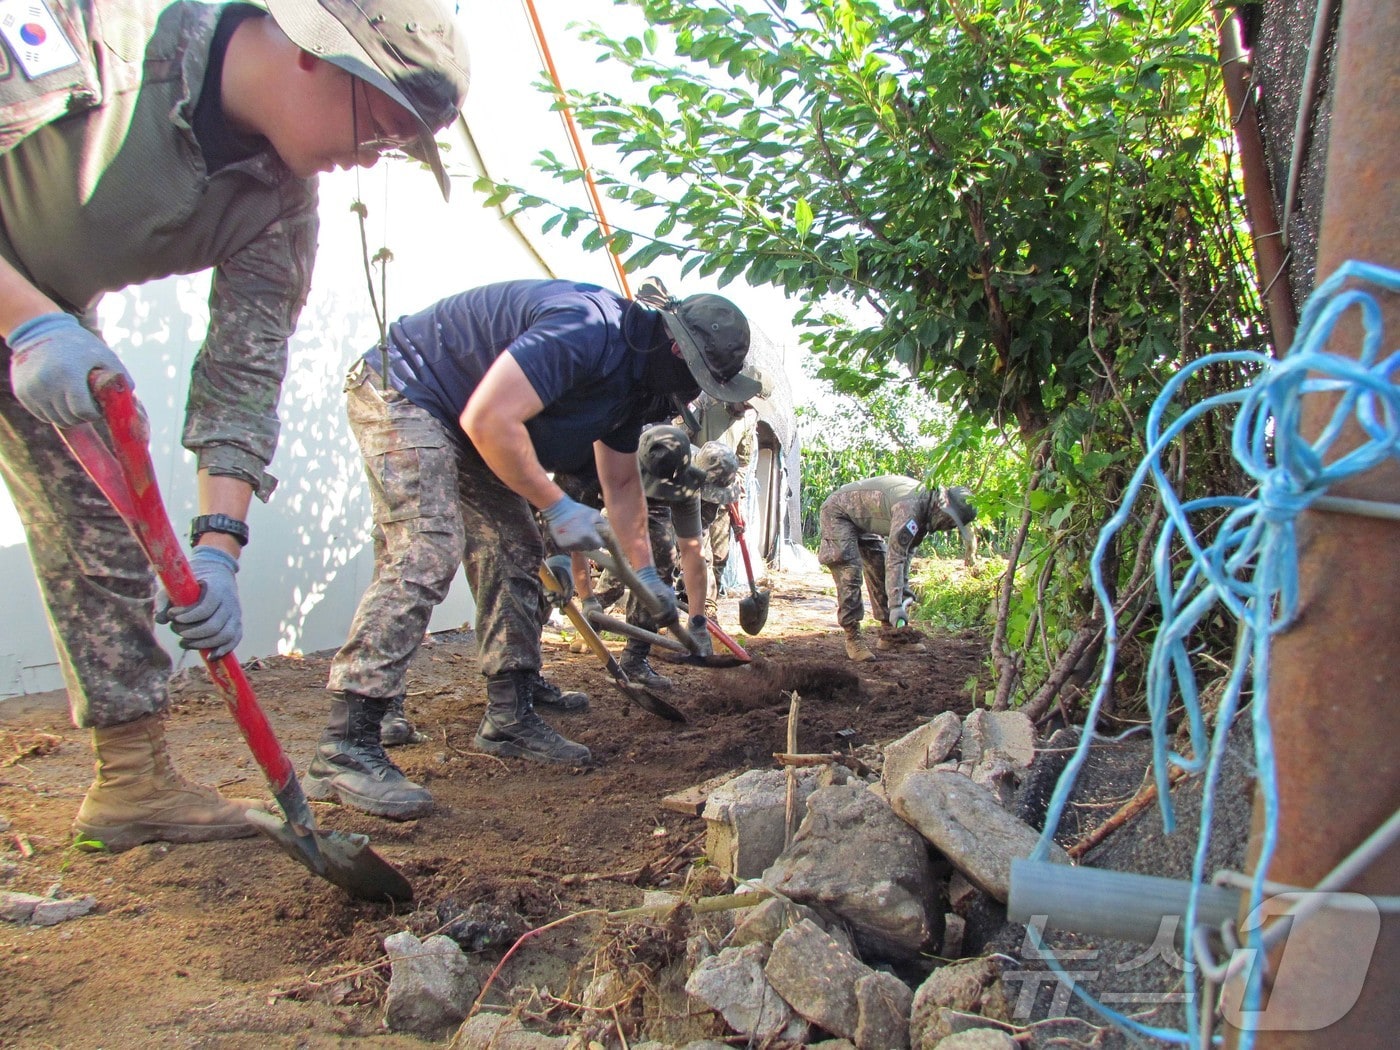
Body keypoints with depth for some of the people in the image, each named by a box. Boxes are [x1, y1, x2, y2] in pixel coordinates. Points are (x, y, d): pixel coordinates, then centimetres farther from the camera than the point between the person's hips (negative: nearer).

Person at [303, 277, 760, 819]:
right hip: (401, 392, -10)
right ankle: (343, 748, -24)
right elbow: (487, 418, -34)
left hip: (462, 422, 10)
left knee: (515, 551, 5)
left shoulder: (636, 374, 5)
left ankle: (509, 718, 13)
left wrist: (645, 572, 15)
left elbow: (622, 483, 16)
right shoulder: (586, 331, -28)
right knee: (426, 550, -24)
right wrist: (557, 506, -25)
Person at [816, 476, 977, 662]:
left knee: (881, 571, 7)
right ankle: (853, 638, -11)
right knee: (849, 574, -17)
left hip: (863, 520, 10)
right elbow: (895, 558, -37)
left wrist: (905, 593, 5)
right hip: (838, 512, -10)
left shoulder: (925, 508, -4)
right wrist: (896, 605, -38)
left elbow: (905, 551, 5)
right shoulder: (910, 507, -34)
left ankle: (890, 633, 12)